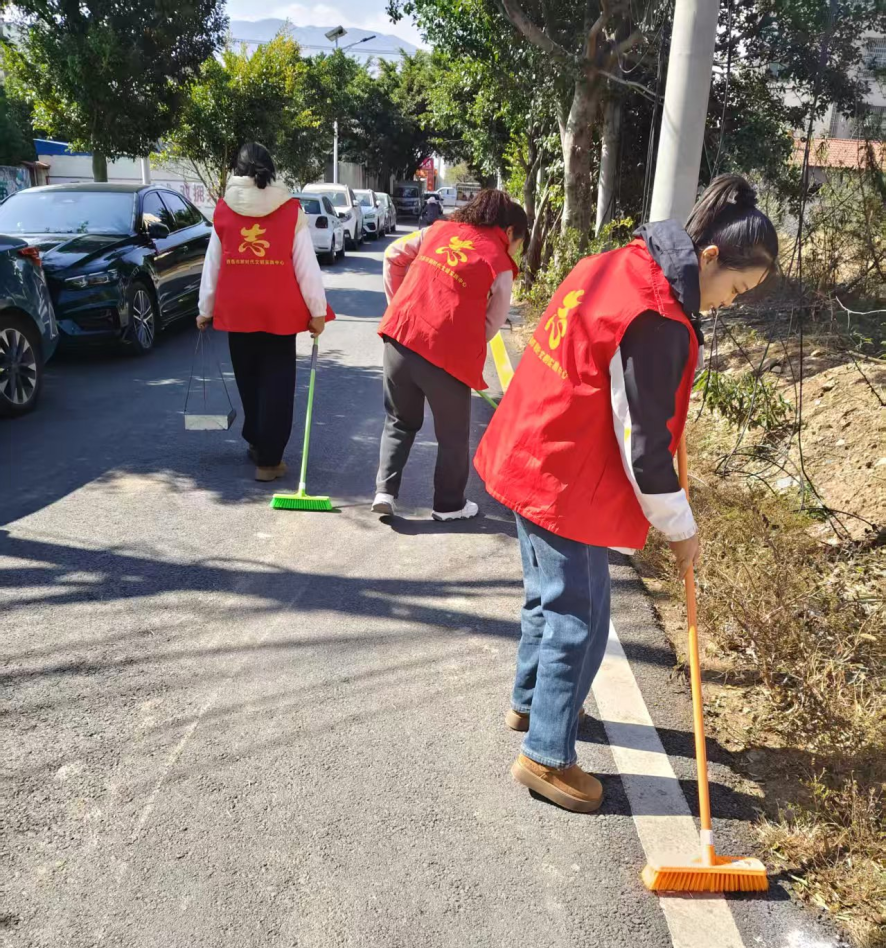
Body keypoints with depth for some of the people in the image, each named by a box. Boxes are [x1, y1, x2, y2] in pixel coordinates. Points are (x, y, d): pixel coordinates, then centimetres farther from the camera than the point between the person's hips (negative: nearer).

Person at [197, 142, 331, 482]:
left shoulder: (223, 210, 5)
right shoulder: (290, 210, -1)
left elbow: (213, 264, 8)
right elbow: (306, 266, -4)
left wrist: (205, 309, 16)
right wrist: (317, 310, -1)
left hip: (236, 310, 3)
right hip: (280, 311, -2)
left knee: (248, 381, 18)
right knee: (276, 384, 2)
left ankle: (257, 444, 32)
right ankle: (268, 459, 1)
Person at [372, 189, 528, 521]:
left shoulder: (439, 229, 12)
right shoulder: (500, 265, -1)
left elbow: (393, 255, 15)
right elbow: (491, 324, 3)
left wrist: (399, 304, 19)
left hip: (401, 335, 5)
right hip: (447, 352, -5)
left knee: (400, 422, 23)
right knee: (453, 436, 15)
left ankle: (385, 491, 15)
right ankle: (449, 505, 27)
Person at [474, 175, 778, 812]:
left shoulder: (617, 265, 5)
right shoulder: (657, 324, -24)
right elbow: (644, 446, -19)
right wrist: (681, 529, -6)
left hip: (530, 457, 10)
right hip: (566, 483, -10)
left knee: (551, 595, 24)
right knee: (580, 617, 3)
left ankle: (531, 700, 44)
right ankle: (548, 756, 17)